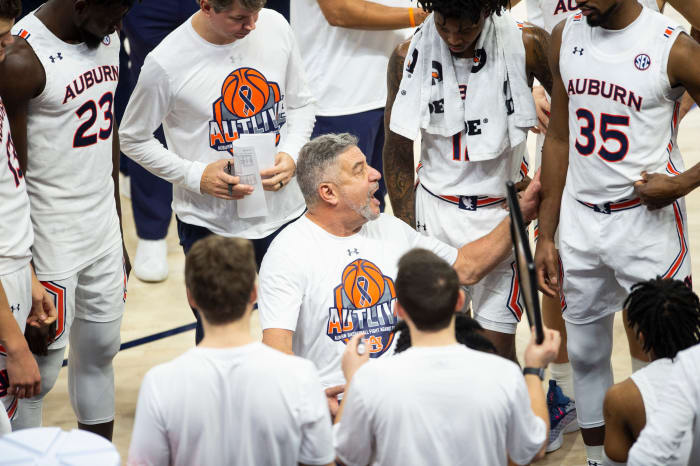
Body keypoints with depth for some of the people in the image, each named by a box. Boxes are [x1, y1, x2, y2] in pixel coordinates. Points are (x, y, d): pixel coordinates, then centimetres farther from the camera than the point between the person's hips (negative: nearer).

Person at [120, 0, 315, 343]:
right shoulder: (166, 63, -16)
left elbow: (300, 104, 11)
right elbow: (133, 139, -3)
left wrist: (291, 154, -8)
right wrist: (196, 176, -15)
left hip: (284, 211, 4)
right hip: (210, 225, -4)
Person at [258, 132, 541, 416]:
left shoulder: (391, 230, 15)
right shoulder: (288, 251, -5)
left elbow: (466, 268, 26)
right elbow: (276, 345, -15)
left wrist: (520, 215, 17)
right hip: (336, 399, -5)